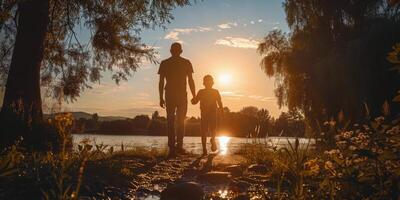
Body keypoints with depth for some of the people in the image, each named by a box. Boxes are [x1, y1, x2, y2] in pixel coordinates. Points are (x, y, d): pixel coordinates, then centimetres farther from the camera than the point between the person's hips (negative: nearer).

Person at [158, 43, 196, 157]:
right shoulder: (186, 63, 3)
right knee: (181, 121, 8)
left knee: (170, 122, 4)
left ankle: (172, 148, -1)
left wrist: (161, 98, 5)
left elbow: (161, 82, 2)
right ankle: (179, 146, -1)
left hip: (169, 95, 1)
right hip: (182, 95, 0)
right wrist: (194, 96, 5)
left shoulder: (164, 63, 5)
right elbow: (191, 81, 0)